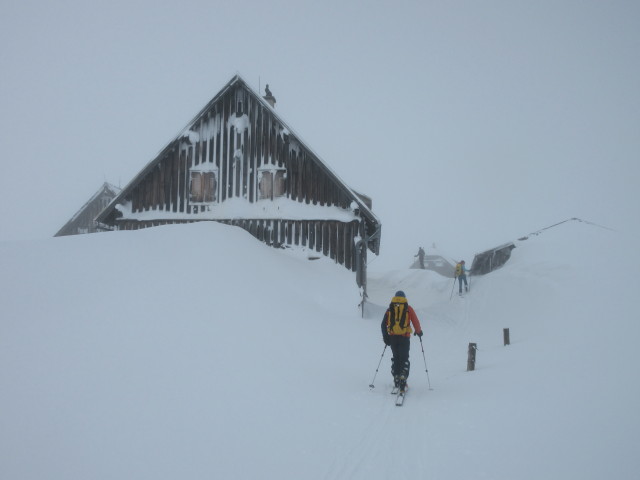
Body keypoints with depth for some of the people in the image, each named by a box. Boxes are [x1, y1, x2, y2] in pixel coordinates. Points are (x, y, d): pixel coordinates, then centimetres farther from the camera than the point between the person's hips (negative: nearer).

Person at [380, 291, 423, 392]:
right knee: (404, 358, 1)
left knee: (396, 357, 17)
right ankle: (403, 376, -18)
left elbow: (383, 324, 4)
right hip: (404, 337, -2)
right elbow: (415, 322, 3)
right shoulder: (408, 309, 3)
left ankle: (396, 378, 14)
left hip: (392, 337, 2)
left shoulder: (390, 309, 8)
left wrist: (385, 337, 8)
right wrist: (418, 331, 21)